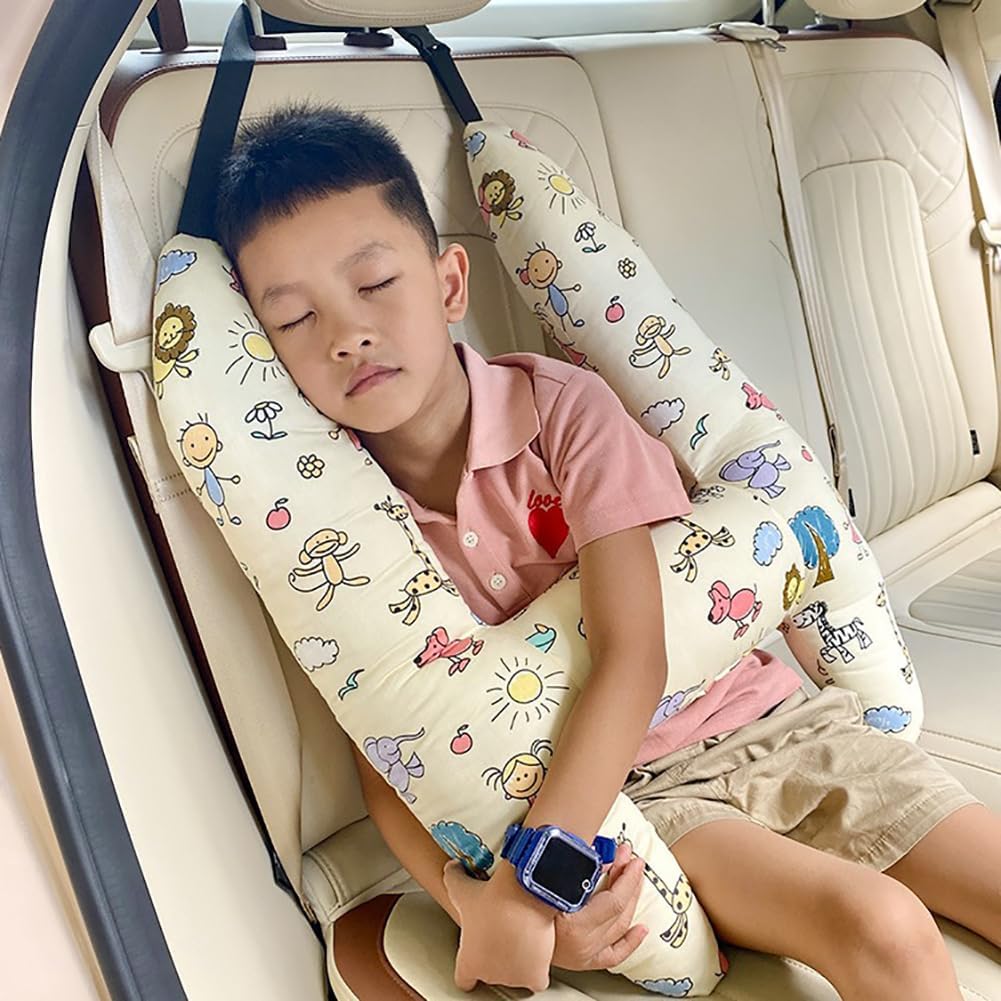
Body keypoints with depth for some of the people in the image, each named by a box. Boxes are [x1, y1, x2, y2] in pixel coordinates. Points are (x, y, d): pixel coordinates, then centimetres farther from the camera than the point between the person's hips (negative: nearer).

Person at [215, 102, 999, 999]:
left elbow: (632, 662, -20)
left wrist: (521, 884, -27)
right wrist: (475, 901, -24)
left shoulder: (564, 408, -14)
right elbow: (383, 765, -5)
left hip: (764, 720, 1)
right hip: (624, 796, -1)